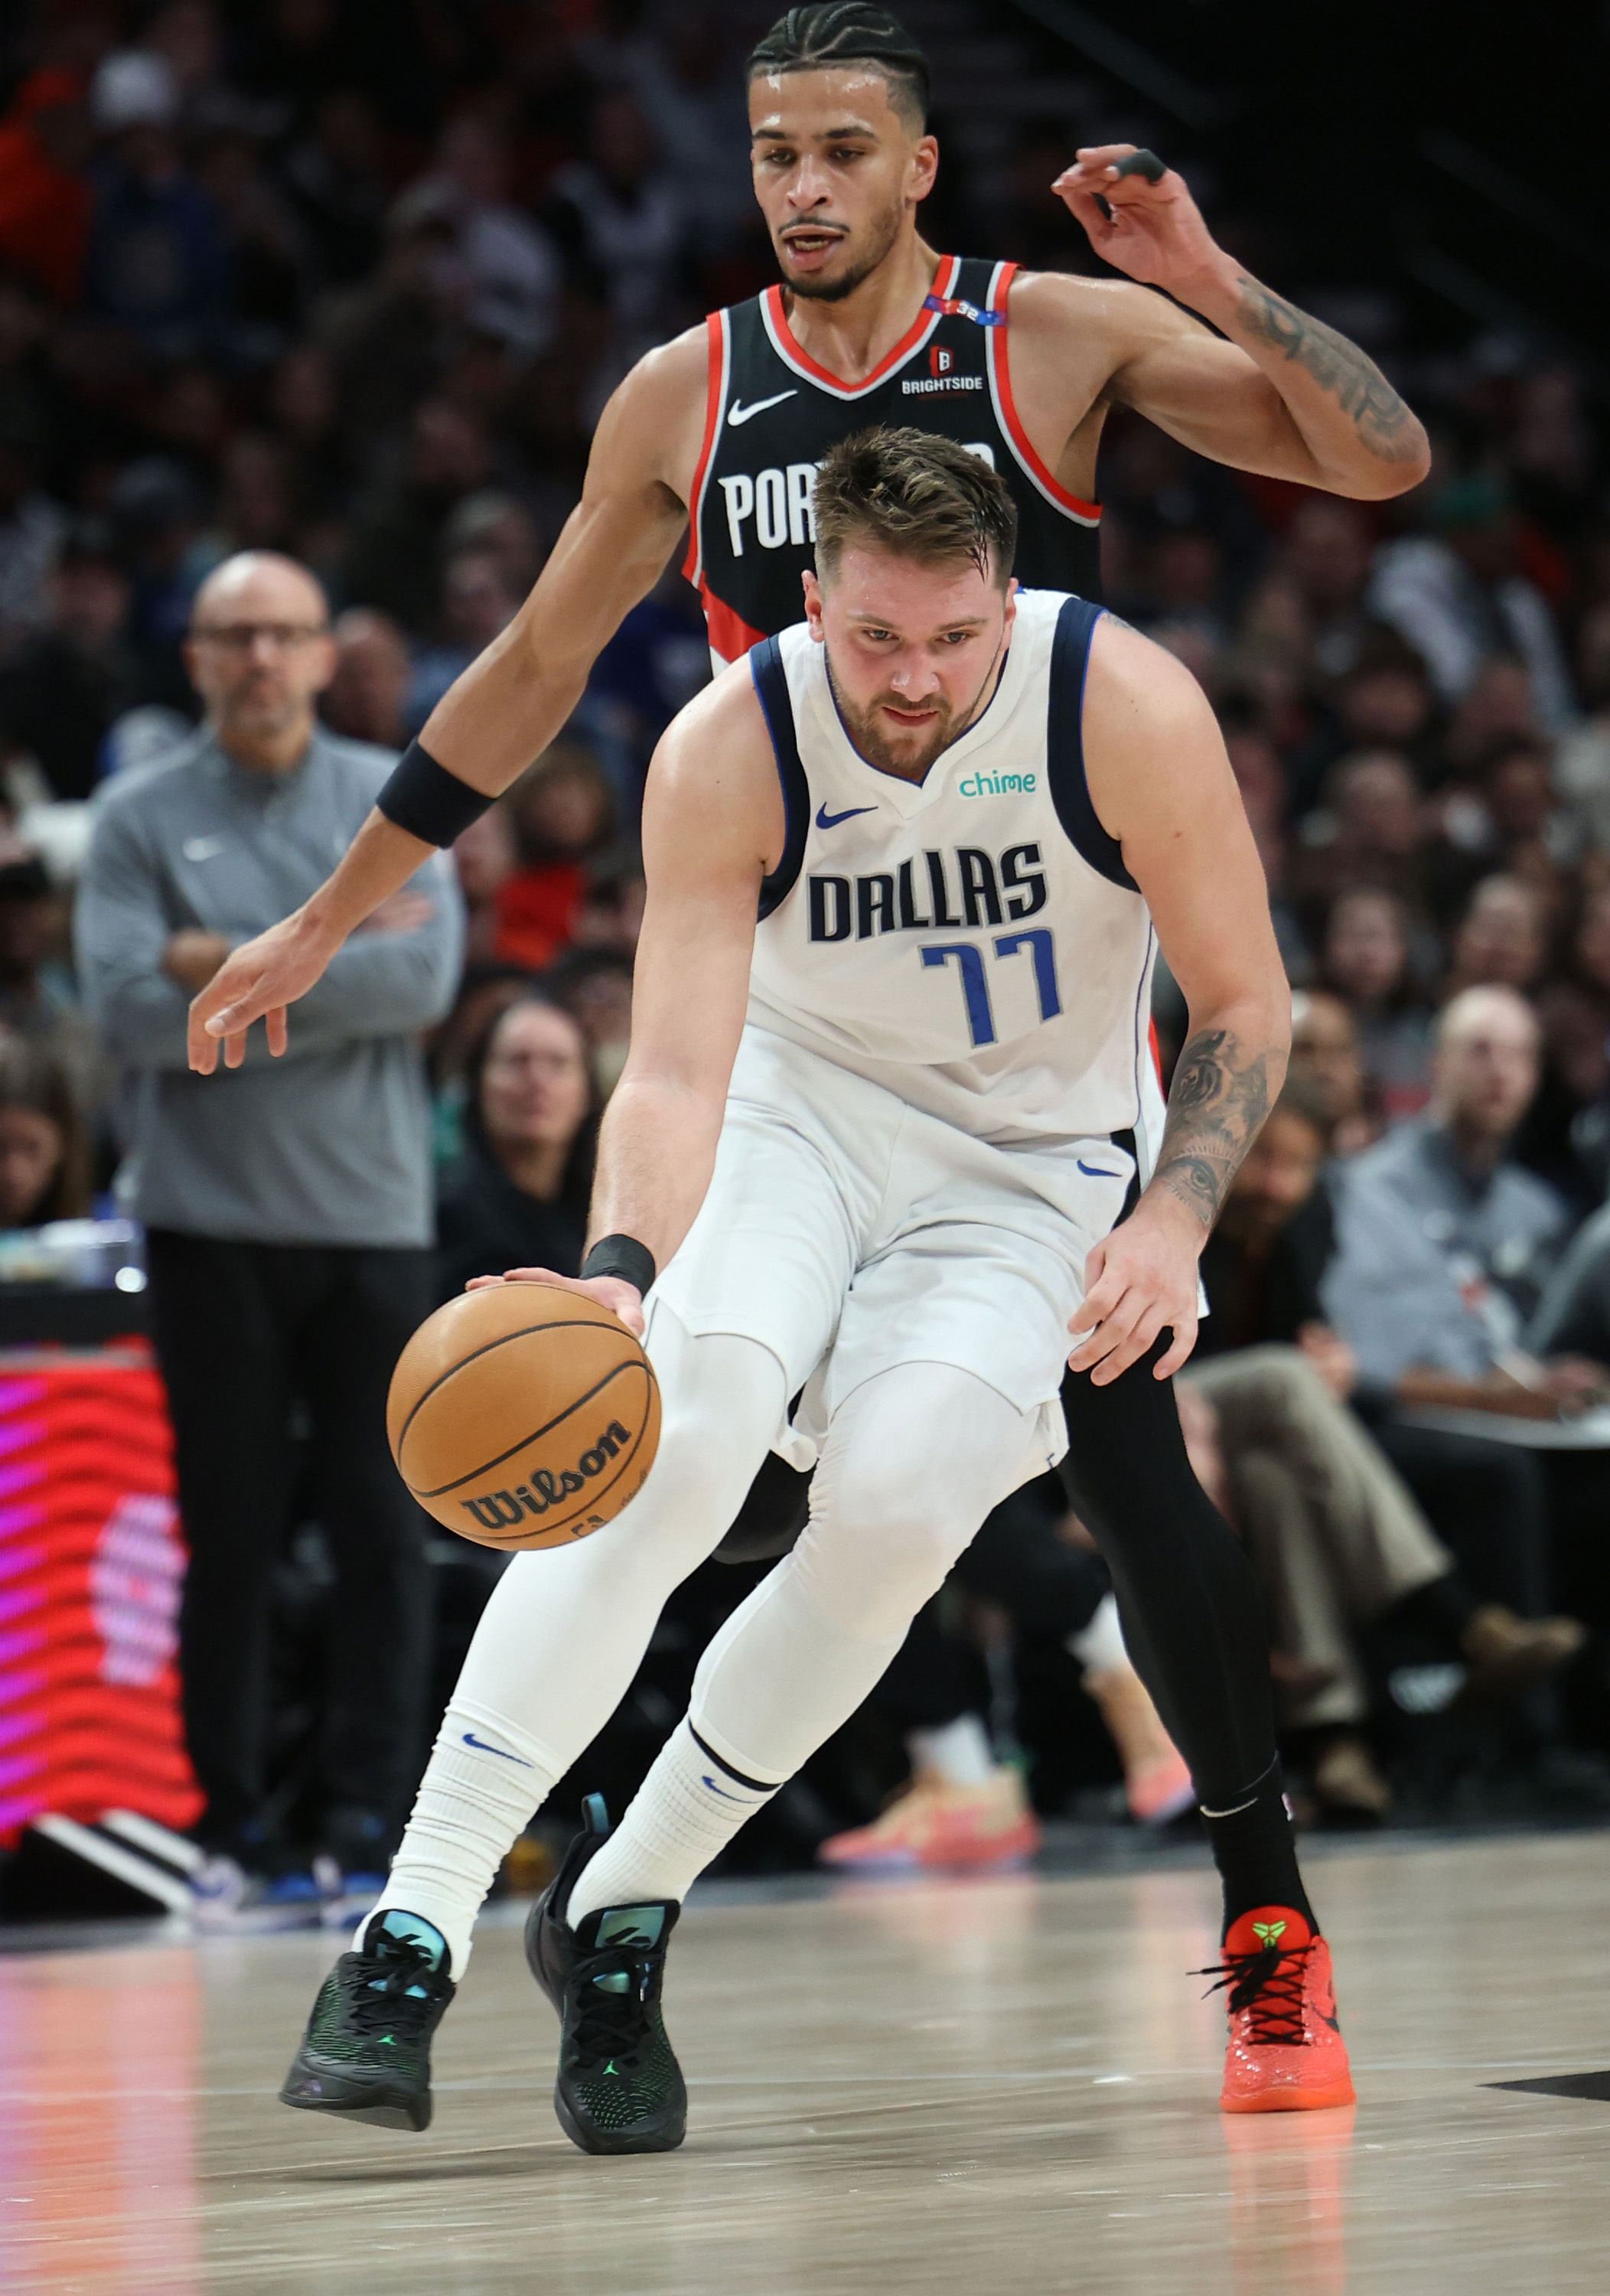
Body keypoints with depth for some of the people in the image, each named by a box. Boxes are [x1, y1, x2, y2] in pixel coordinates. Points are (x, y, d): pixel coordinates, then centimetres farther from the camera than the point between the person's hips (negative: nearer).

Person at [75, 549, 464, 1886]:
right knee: (228, 1532, 2)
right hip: (211, 1219, -1)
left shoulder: (393, 800, 7)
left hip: (371, 1211, 1)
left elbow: (426, 977, -8)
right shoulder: (141, 819, 3)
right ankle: (231, 1821, 8)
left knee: (382, 1526, -1)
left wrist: (236, 970, -11)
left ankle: (375, 1812, 3)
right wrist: (338, 972, -10)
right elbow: (130, 1011, -9)